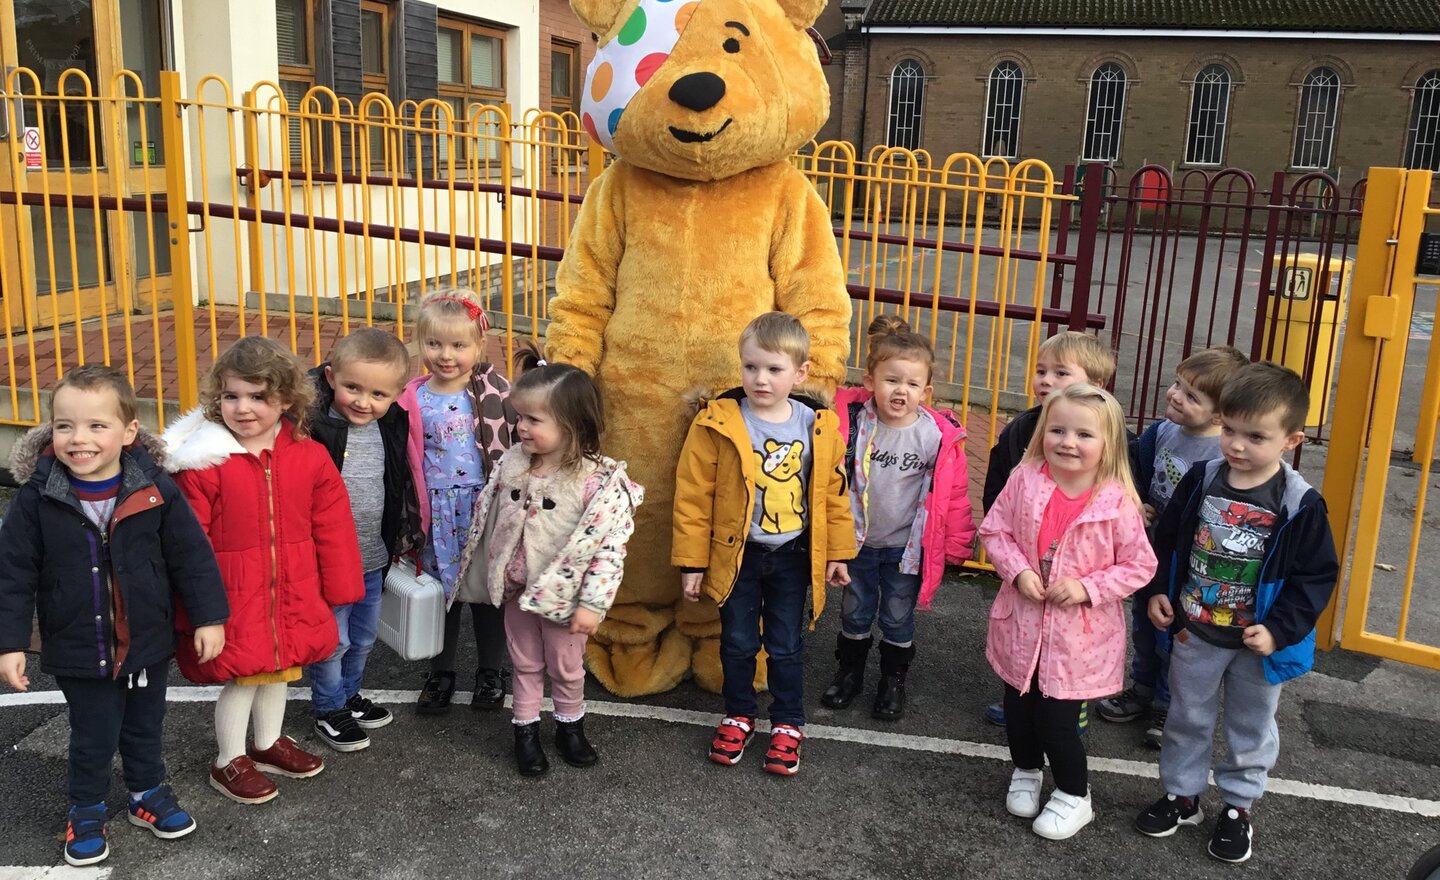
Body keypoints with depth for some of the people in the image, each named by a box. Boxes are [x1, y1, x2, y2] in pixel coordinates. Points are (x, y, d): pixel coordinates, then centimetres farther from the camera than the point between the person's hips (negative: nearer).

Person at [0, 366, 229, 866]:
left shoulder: (155, 489, -14)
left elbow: (191, 555, -7)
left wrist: (208, 617, -6)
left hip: (148, 645, 1)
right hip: (79, 652, -1)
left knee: (145, 730, 20)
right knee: (93, 739, 12)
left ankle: (148, 794, 44)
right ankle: (86, 811, 37)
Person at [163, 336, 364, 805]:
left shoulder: (310, 456, -5)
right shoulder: (202, 462, -15)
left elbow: (332, 525, 1)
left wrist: (339, 587, 5)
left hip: (292, 593, 4)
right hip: (234, 597, -4)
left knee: (278, 669, 20)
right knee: (241, 677, 5)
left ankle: (269, 744, 43)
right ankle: (229, 762, 28)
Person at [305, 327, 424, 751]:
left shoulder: (391, 428, -2)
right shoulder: (313, 426, -22)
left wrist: (406, 533, 21)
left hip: (373, 557, 6)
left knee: (364, 637, 23)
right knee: (332, 640, 10)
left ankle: (349, 692, 45)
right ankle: (329, 709, 31)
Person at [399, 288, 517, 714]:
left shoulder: (495, 393, -8)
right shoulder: (412, 400, -3)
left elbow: (517, 446, -2)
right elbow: (401, 461, 3)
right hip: (437, 515, 2)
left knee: (487, 590, 12)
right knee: (440, 590, 14)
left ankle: (491, 671, 31)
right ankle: (441, 673, 32)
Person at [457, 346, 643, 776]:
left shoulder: (599, 480, -22)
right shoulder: (511, 463, -6)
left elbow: (611, 546, -21)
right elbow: (487, 519, 6)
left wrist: (593, 603, -21)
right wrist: (485, 575, 10)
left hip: (562, 595, -4)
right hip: (516, 591, 4)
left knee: (566, 667, 17)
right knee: (525, 665, 19)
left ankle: (570, 725, 40)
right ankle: (526, 730, 36)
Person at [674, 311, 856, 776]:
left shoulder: (819, 427, -7)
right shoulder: (717, 424, -15)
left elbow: (834, 493, 4)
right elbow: (693, 497, -10)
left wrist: (838, 553, 7)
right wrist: (691, 562, -8)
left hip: (793, 556, 1)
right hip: (737, 553, -1)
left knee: (786, 646, 11)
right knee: (737, 641, 13)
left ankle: (788, 724, 31)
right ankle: (739, 716, 35)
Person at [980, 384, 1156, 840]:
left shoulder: (1118, 503, -15)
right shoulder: (1024, 481, -10)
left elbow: (1140, 565, -8)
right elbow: (994, 531, 0)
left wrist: (1087, 588, -19)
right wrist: (1017, 570, -16)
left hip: (1078, 633, -3)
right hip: (1022, 622, 3)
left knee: (1056, 721, 2)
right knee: (1018, 711, 19)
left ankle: (1074, 795, 29)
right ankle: (1026, 772, 48)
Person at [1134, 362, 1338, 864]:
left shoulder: (1301, 505, -17)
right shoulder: (1201, 482, -9)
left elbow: (1317, 575, -12)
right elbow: (1166, 541, 3)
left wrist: (1279, 629, -18)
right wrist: (1157, 591, -4)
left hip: (1258, 644, -2)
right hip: (1193, 633, 2)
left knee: (1250, 727, 17)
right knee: (1187, 717, 17)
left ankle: (1238, 806, 36)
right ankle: (1182, 795, 35)